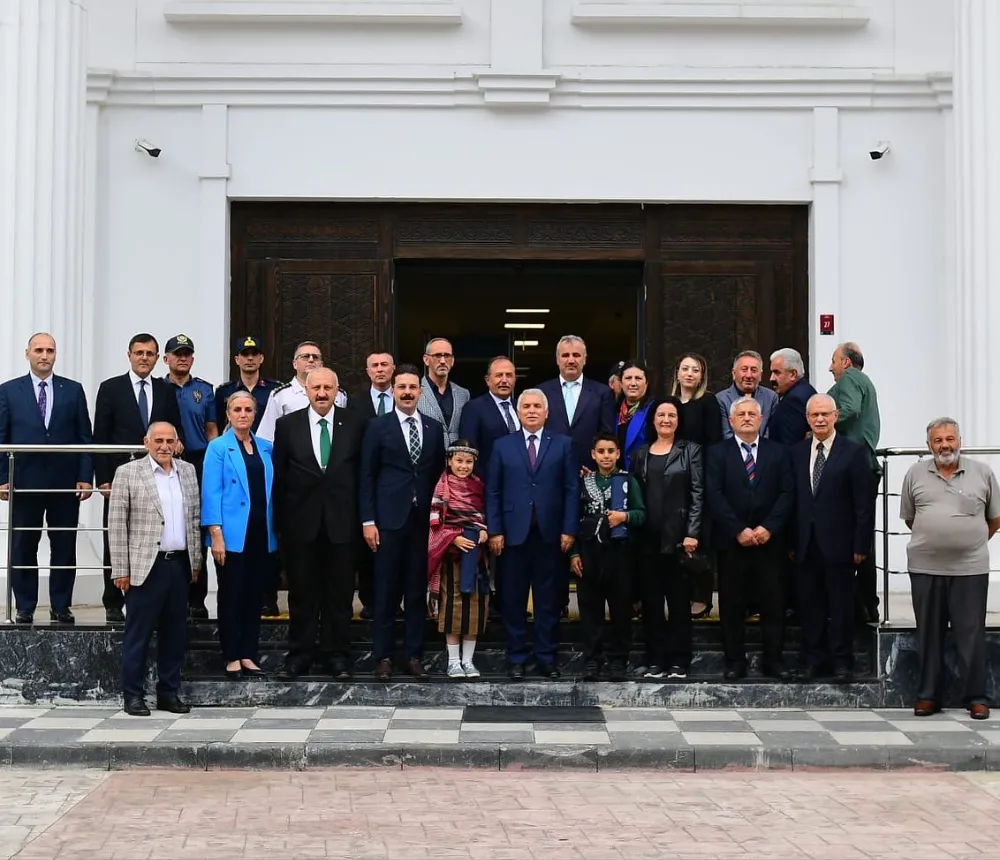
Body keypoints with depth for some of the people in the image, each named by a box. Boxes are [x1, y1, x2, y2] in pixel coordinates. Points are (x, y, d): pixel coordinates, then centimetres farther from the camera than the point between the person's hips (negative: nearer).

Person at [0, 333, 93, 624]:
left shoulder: (73, 390, 6)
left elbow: (85, 437, 5)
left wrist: (86, 477, -3)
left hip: (65, 482, 1)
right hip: (24, 482, -1)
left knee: (64, 547, 5)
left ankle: (61, 607, 14)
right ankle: (24, 608, 13)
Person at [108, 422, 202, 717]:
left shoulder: (188, 471, 12)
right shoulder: (128, 473, -2)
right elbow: (116, 524, -5)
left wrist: (196, 560, 11)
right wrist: (121, 570, -8)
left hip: (180, 564, 5)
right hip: (145, 565, -4)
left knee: (174, 632, 9)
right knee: (138, 633, 1)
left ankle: (169, 692, 18)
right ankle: (133, 695, 9)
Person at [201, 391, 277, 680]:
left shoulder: (266, 448, 11)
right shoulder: (218, 448, -1)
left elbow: (271, 489, 12)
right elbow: (211, 493, -7)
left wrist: (275, 530, 6)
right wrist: (216, 534, -14)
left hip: (261, 534, 4)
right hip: (233, 534, -4)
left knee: (255, 596, 8)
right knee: (231, 596, 2)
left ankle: (248, 656, 16)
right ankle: (232, 659, 9)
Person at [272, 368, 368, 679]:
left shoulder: (356, 423, 2)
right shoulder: (287, 425, 3)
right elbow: (279, 476, 3)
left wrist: (364, 517, -2)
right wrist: (279, 521, 0)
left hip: (342, 521, 0)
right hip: (300, 522, 1)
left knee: (339, 592, 7)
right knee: (301, 592, 8)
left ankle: (337, 655, 16)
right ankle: (300, 654, 18)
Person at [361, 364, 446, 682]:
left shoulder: (434, 428, 10)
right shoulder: (378, 427, 2)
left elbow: (439, 473, 13)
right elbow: (367, 476, 0)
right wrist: (368, 520, -6)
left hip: (423, 521, 3)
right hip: (389, 519, -3)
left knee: (418, 591, 6)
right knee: (386, 592, 1)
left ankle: (414, 655, 13)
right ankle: (383, 657, 8)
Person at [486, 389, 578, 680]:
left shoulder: (563, 445, 7)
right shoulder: (502, 446, 8)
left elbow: (572, 490, 2)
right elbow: (493, 492, 5)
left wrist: (569, 530, -5)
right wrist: (494, 531, -3)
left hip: (550, 534, 0)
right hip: (514, 533, 0)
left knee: (549, 600, 5)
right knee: (513, 600, 4)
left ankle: (546, 657, 14)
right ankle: (516, 659, 12)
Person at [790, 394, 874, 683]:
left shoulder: (853, 452, -3)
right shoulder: (796, 453, 9)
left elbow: (864, 504, -5)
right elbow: (792, 499, 8)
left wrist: (861, 545, -8)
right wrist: (790, 542, 4)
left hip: (838, 545, -3)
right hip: (805, 545, 4)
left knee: (841, 605, 4)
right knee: (809, 604, 8)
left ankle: (842, 661, 14)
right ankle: (813, 659, 18)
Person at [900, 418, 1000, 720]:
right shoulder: (915, 474, 5)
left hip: (970, 569, -1)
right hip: (925, 568, 1)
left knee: (972, 635, 2)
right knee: (929, 635, 9)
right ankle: (928, 695, 17)